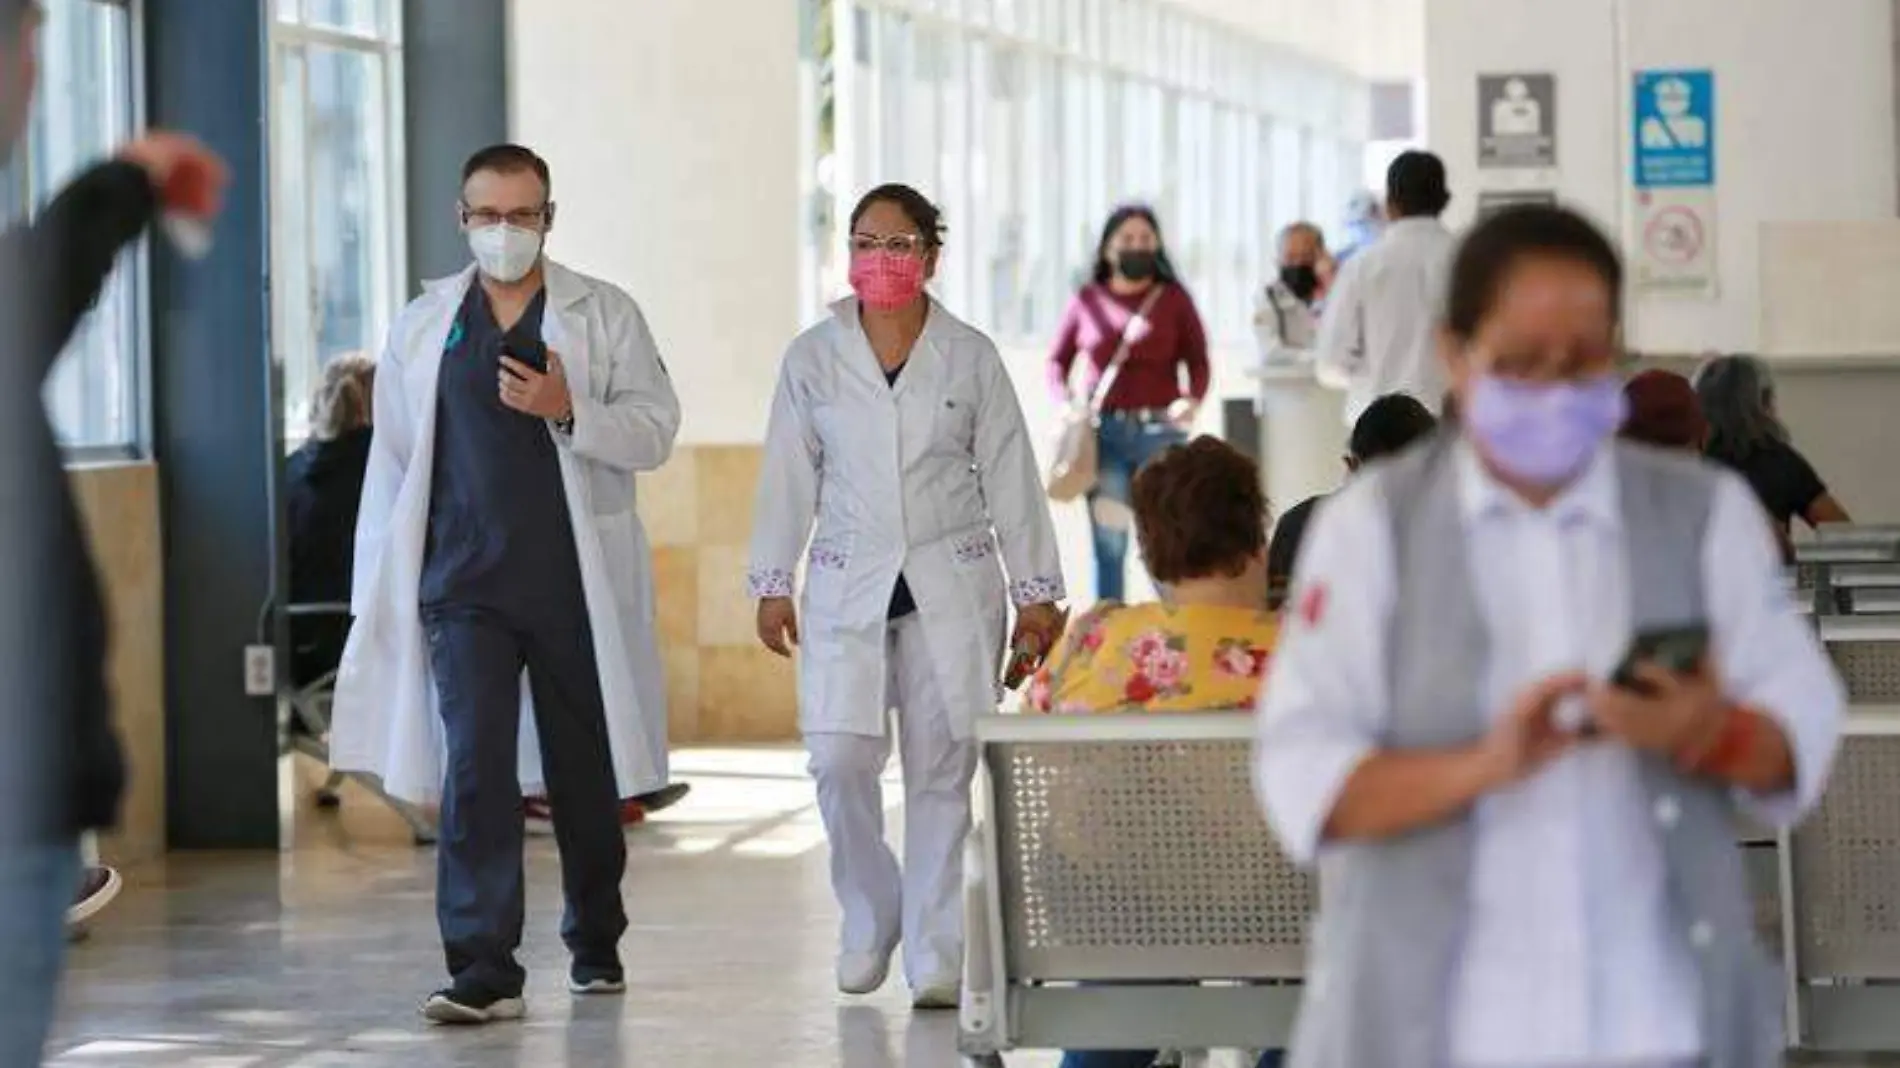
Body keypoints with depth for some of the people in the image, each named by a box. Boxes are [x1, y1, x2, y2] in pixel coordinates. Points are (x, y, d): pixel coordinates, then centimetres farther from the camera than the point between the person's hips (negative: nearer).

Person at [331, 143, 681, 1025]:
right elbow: (392, 461, 12)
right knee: (476, 770, -11)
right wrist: (378, 589, 8)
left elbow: (655, 430, -1)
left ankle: (595, 945, 27)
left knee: (585, 773, 9)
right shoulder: (422, 325, 10)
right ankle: (483, 970, -15)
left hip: (576, 581, 0)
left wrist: (569, 410, -19)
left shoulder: (603, 314, 5)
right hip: (465, 585, 0)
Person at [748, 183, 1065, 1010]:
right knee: (839, 760, -10)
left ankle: (936, 952, 5)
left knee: (941, 769, -1)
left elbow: (1010, 477, 6)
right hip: (847, 588, 0)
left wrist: (1035, 592, 3)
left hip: (951, 587, 0)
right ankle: (868, 919, 13)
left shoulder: (970, 357, 4)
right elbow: (788, 476, 8)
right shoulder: (812, 358, 5)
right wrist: (771, 584, 3)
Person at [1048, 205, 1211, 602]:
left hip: (1160, 431, -1)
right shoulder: (1087, 301, 10)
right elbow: (1058, 360, 14)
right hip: (1103, 431, 1)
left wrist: (1193, 400, -14)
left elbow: (1197, 359, 5)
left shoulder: (1173, 299, 8)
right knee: (1108, 543, 0)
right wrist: (1065, 402, -4)